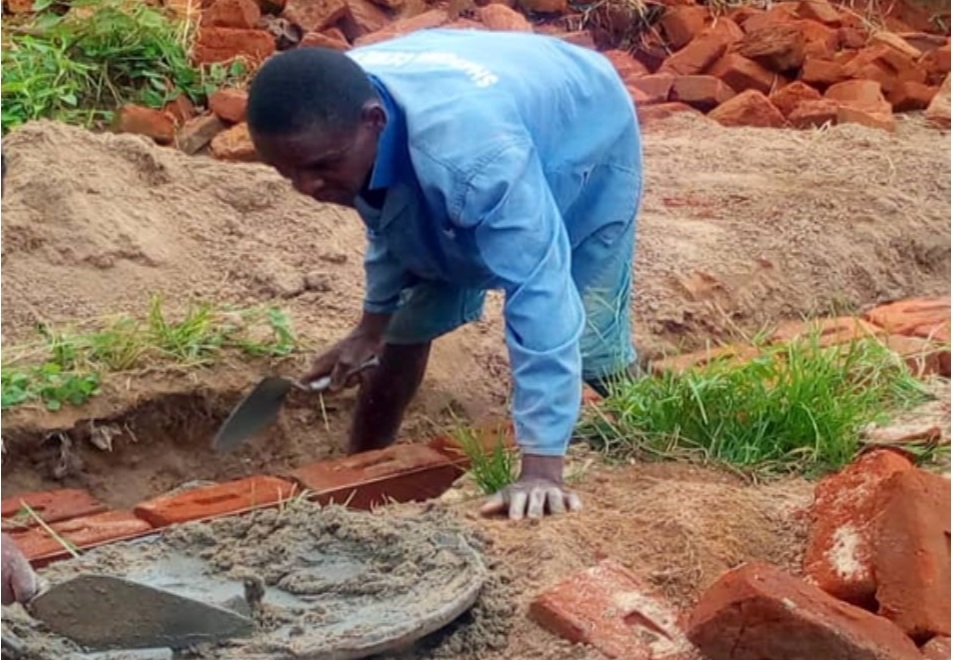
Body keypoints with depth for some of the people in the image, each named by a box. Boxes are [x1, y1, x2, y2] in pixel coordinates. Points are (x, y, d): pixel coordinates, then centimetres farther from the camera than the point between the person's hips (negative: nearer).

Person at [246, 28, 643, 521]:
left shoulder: (472, 152, -51)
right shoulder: (336, 113, -28)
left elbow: (537, 292, -52)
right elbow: (386, 219, -5)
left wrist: (541, 467, -55)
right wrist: (373, 323, 1)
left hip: (584, 151, -5)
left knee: (595, 353, -13)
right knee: (407, 328, 5)